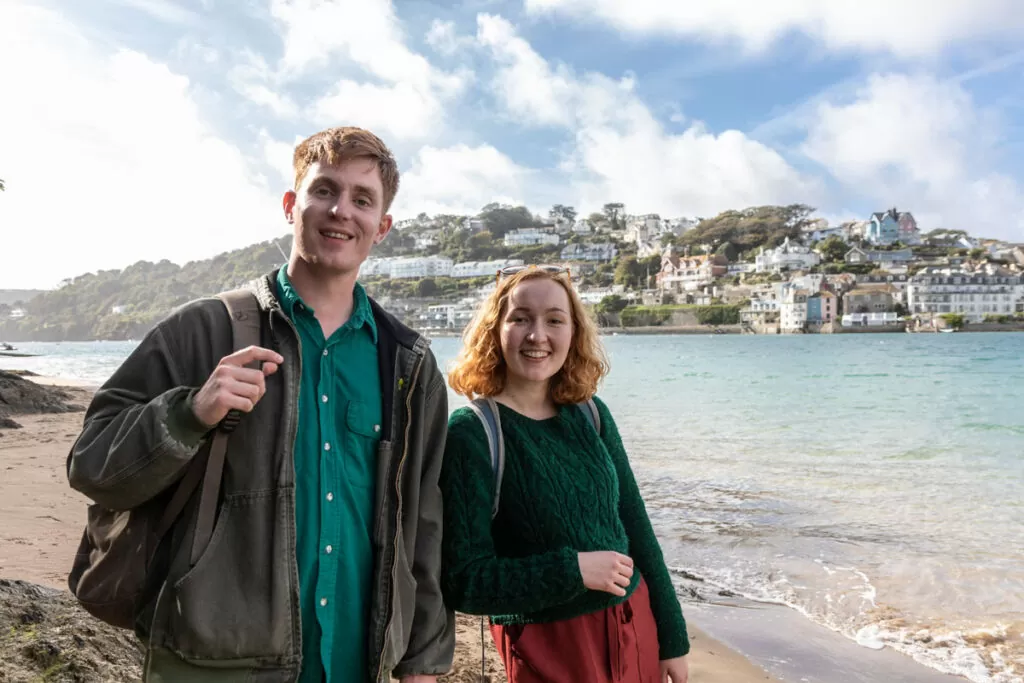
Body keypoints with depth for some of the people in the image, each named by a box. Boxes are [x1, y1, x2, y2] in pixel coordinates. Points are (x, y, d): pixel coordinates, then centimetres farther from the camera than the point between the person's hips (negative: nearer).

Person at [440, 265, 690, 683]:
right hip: (547, 649, -5)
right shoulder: (471, 434, -16)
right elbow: (463, 581, -15)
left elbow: (635, 526, 6)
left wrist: (672, 638, 9)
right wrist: (572, 571, -20)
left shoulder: (591, 415, 0)